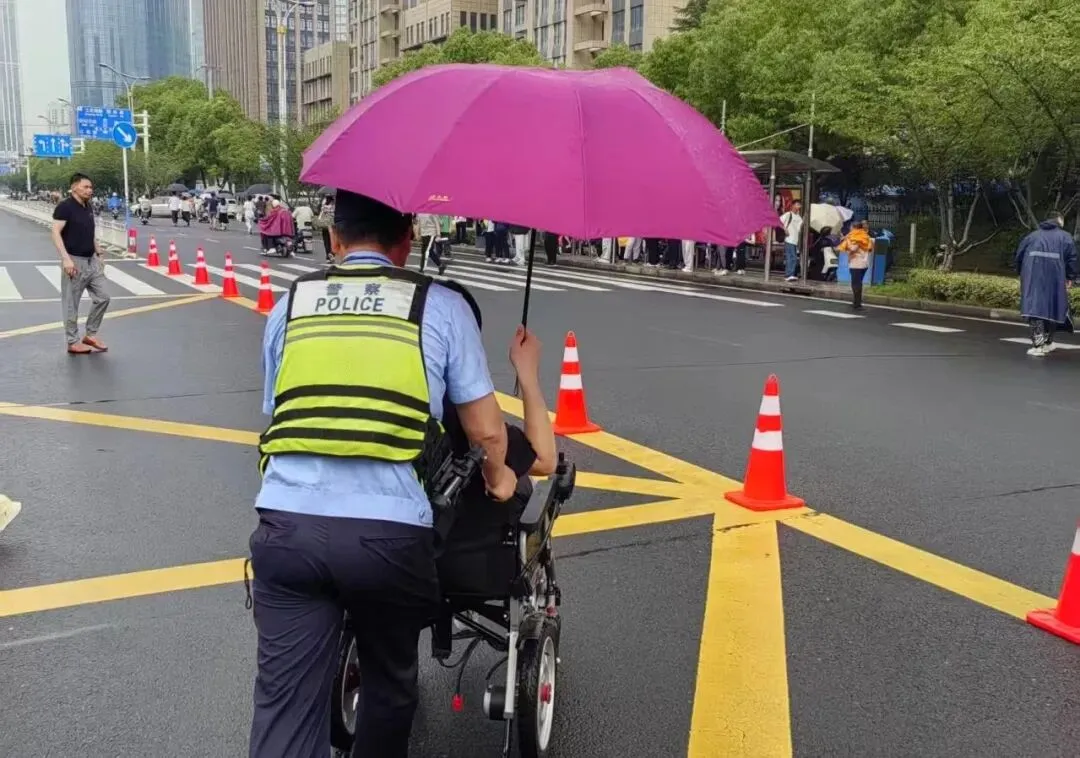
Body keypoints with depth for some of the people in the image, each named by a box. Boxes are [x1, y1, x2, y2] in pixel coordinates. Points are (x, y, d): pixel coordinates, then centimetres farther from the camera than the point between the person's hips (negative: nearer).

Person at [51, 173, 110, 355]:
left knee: (102, 297, 7)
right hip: (75, 261, -8)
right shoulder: (65, 207, -12)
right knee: (71, 304, 1)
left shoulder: (88, 208, 13)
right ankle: (73, 342, 9)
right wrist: (66, 258, -26)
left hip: (92, 261, 8)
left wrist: (99, 254, 17)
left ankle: (90, 335, 20)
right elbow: (56, 233, -18)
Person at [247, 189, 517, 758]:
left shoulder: (289, 304, 16)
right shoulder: (441, 306, 7)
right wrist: (497, 478, 30)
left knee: (285, 706, 7)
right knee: (389, 684, 22)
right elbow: (487, 432, 8)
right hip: (390, 531, -1)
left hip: (287, 523, 2)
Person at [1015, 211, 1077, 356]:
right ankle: (1047, 342, 22)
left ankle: (1038, 343, -20)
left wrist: (1021, 273, 22)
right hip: (1054, 279, -1)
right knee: (1052, 308, 13)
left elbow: (1019, 255, 12)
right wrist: (1070, 277, 3)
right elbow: (1072, 257, -2)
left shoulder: (1032, 236, 17)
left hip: (1032, 278, 1)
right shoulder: (1065, 237, 9)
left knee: (1035, 307, -7)